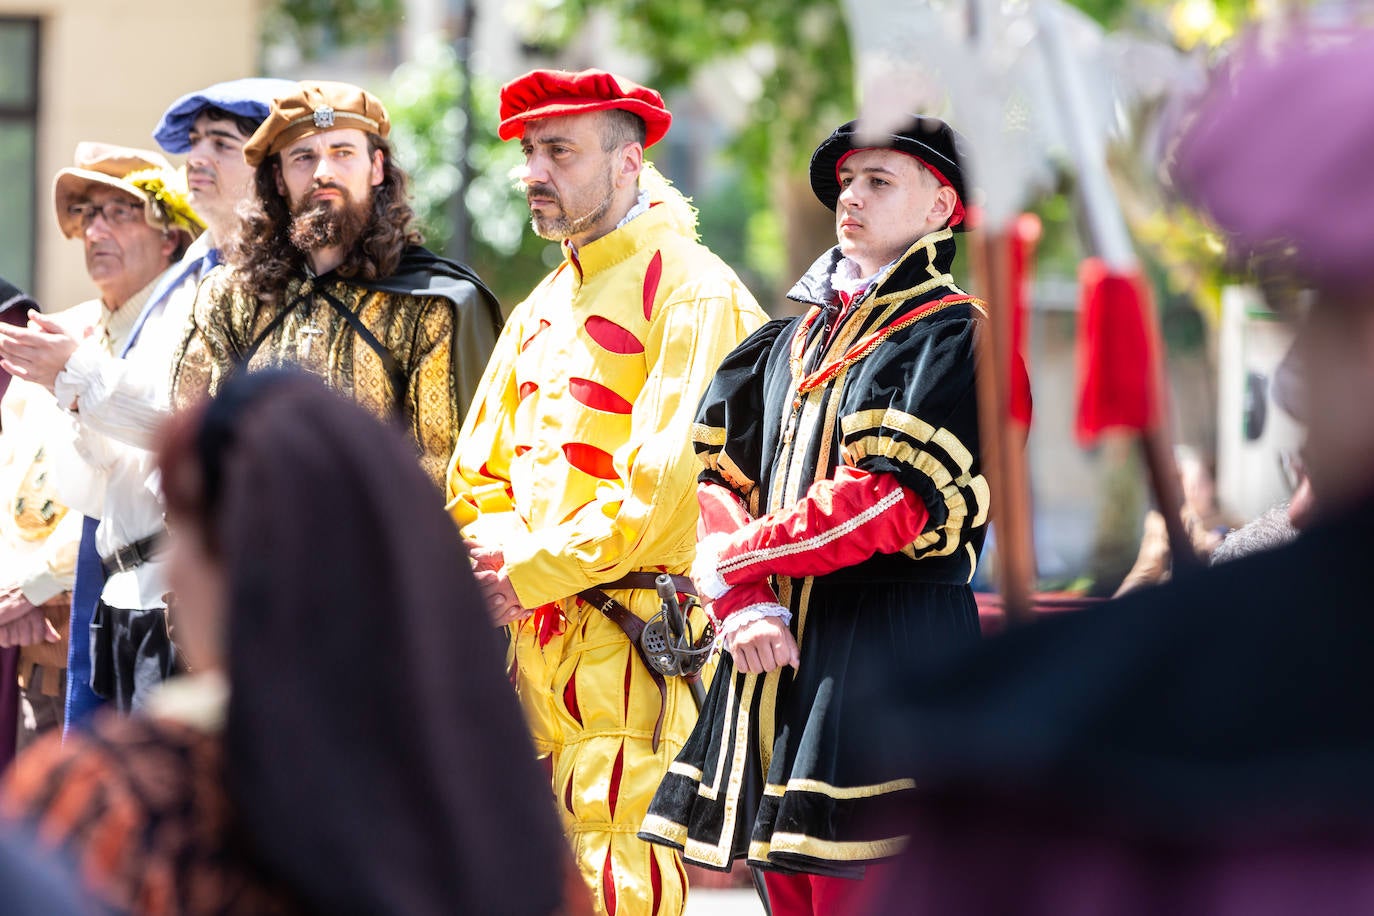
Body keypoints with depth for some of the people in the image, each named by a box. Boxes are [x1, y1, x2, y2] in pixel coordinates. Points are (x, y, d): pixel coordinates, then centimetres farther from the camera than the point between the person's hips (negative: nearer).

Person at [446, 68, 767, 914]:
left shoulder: (692, 290, -7)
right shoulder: (543, 307, 20)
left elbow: (668, 478, -17)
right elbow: (478, 473, 20)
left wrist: (534, 569, -12)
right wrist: (501, 553, -2)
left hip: (637, 640, -8)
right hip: (536, 636, 8)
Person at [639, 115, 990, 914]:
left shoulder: (953, 335, -4)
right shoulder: (797, 337, 20)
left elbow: (894, 503, -14)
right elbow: (721, 473, 12)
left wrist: (730, 560, -6)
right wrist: (743, 606, -7)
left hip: (886, 663, -8)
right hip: (778, 657, 8)